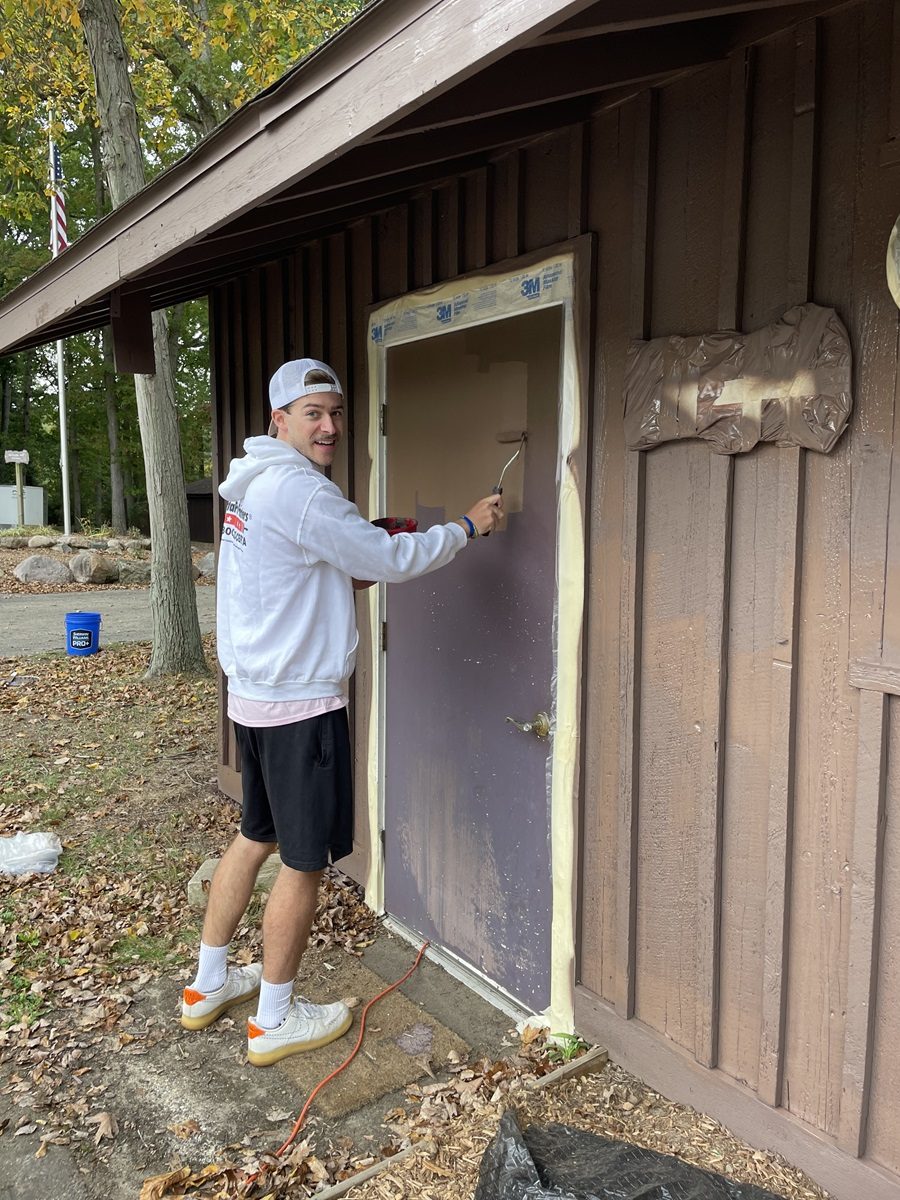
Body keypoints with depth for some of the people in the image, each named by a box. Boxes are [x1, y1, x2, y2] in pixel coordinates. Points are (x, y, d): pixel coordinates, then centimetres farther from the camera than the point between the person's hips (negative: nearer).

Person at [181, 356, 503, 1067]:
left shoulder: (253, 487, 12)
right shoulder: (298, 490, -19)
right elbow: (389, 559, -16)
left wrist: (361, 571, 12)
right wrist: (467, 527, -4)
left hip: (254, 695, 10)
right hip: (299, 703, -10)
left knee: (256, 837, 22)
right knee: (305, 861, 5)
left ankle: (210, 985, 37)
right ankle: (275, 1021, 21)